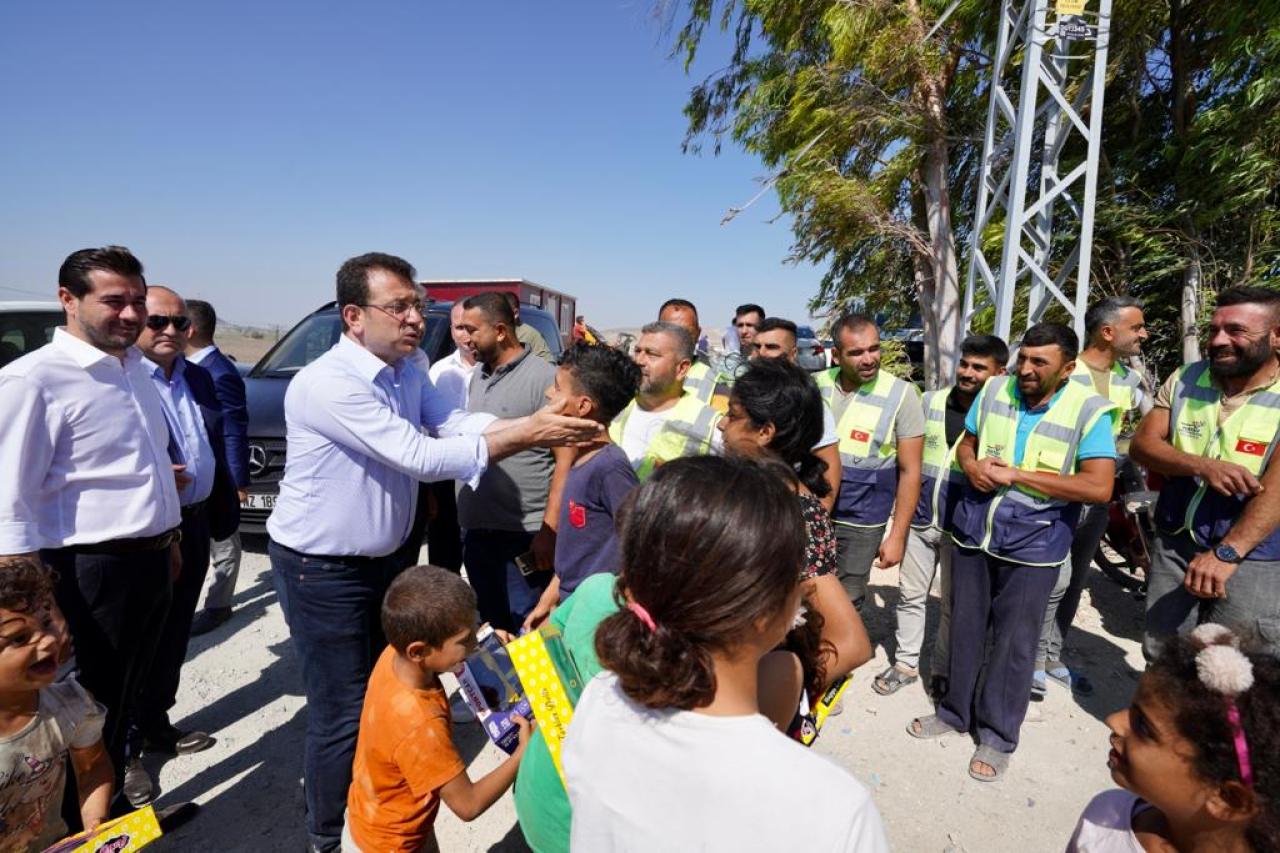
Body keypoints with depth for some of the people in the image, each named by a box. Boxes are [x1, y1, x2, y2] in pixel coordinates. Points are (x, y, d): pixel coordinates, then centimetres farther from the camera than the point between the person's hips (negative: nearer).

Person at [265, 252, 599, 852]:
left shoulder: (409, 372, 0)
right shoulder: (327, 383, -27)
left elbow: (457, 424, -8)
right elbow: (419, 457, -31)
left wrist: (540, 424, -24)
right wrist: (526, 436, -31)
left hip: (380, 557, 8)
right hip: (320, 570, -8)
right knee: (344, 712, 3)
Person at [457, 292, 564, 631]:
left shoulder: (543, 377, -12)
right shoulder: (477, 376, 11)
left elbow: (566, 460, -15)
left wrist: (549, 530, -18)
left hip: (524, 537, -7)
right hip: (476, 530, 7)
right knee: (490, 627, 20)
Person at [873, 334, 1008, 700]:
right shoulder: (930, 402, 3)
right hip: (920, 519, 3)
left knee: (954, 604, 11)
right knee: (911, 595, 13)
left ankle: (942, 671, 28)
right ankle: (905, 663, 29)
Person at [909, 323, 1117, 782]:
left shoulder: (1089, 410, -12)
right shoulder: (994, 391, 0)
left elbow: (1099, 487, -19)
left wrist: (1015, 474, -21)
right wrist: (972, 465, -10)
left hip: (1032, 546, -4)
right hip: (972, 533, 4)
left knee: (1013, 642, 7)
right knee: (965, 629, 15)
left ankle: (998, 735, 25)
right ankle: (955, 711, 35)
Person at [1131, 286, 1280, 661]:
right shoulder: (1185, 379, 2)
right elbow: (1142, 444, -3)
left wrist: (1225, 553, -29)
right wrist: (1203, 466, -22)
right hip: (1173, 547, 3)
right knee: (1160, 664, 14)